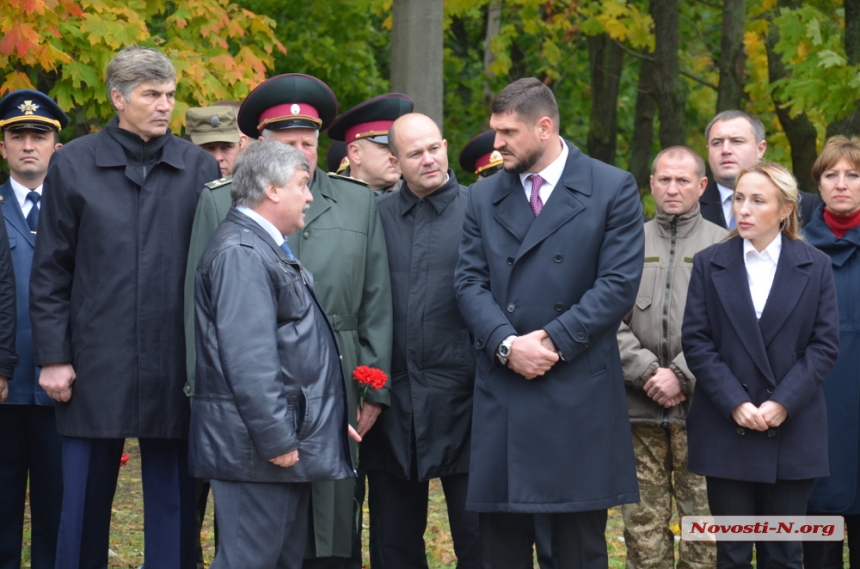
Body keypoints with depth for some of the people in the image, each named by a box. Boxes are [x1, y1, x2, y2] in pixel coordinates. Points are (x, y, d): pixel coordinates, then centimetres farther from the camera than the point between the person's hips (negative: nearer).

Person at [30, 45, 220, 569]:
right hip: (96, 364, -1)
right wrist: (53, 357, -2)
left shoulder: (200, 168, 4)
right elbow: (50, 271, 3)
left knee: (174, 506, 6)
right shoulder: (73, 165, 3)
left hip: (176, 367, 1)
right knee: (84, 503, 5)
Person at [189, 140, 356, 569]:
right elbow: (249, 360, -22)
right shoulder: (240, 253, -15)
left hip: (290, 444, 11)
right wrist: (276, 440, -23)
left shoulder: (266, 248, 19)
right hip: (256, 451, -11)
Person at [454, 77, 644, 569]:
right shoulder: (484, 197, 13)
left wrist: (554, 341, -13)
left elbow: (619, 285, -7)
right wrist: (506, 345, -11)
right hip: (501, 392, 4)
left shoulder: (614, 190, 0)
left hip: (580, 394, -3)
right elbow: (470, 282, 6)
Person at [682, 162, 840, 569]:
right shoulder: (709, 264, 5)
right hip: (727, 430, 0)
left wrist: (783, 403, -12)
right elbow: (695, 341, -1)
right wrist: (734, 404, -13)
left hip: (793, 434, 0)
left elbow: (825, 344, 0)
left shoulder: (815, 266, 5)